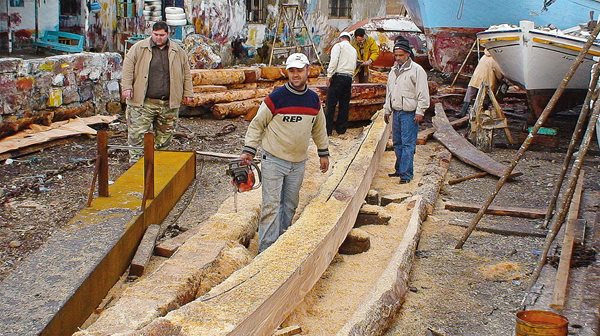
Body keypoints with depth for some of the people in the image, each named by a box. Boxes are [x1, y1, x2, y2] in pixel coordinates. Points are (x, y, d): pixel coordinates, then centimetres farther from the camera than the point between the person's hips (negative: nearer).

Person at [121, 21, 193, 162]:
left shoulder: (178, 51, 9)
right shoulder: (139, 48, 2)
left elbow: (186, 73, 14)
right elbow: (128, 67, 0)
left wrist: (187, 93, 11)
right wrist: (127, 87, -10)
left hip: (168, 103, 2)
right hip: (143, 102, -2)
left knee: (165, 135, 8)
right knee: (137, 134, -6)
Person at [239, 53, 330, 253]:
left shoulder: (314, 100, 4)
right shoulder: (276, 98, -12)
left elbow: (319, 129, 19)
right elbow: (256, 125, -4)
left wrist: (323, 153, 21)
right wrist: (248, 150, -10)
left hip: (298, 162, 5)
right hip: (273, 160, -5)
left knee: (290, 205, 13)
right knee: (271, 205, -8)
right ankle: (266, 249, -5)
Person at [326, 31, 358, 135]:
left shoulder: (338, 46, 2)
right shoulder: (354, 50, 22)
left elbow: (334, 60, -11)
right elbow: (354, 66, 17)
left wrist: (329, 76, -12)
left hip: (338, 76, -6)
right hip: (349, 78, 6)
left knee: (331, 104, -5)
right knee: (344, 104, 10)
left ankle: (328, 130, -7)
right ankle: (341, 129, 13)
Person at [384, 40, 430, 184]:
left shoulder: (417, 70, -8)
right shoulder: (393, 71, 15)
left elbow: (423, 93, -11)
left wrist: (420, 112, -15)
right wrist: (387, 110, 21)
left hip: (409, 114, -7)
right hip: (396, 112, 7)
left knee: (408, 144, -7)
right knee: (397, 143, 13)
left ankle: (406, 174, -7)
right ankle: (399, 169, 24)